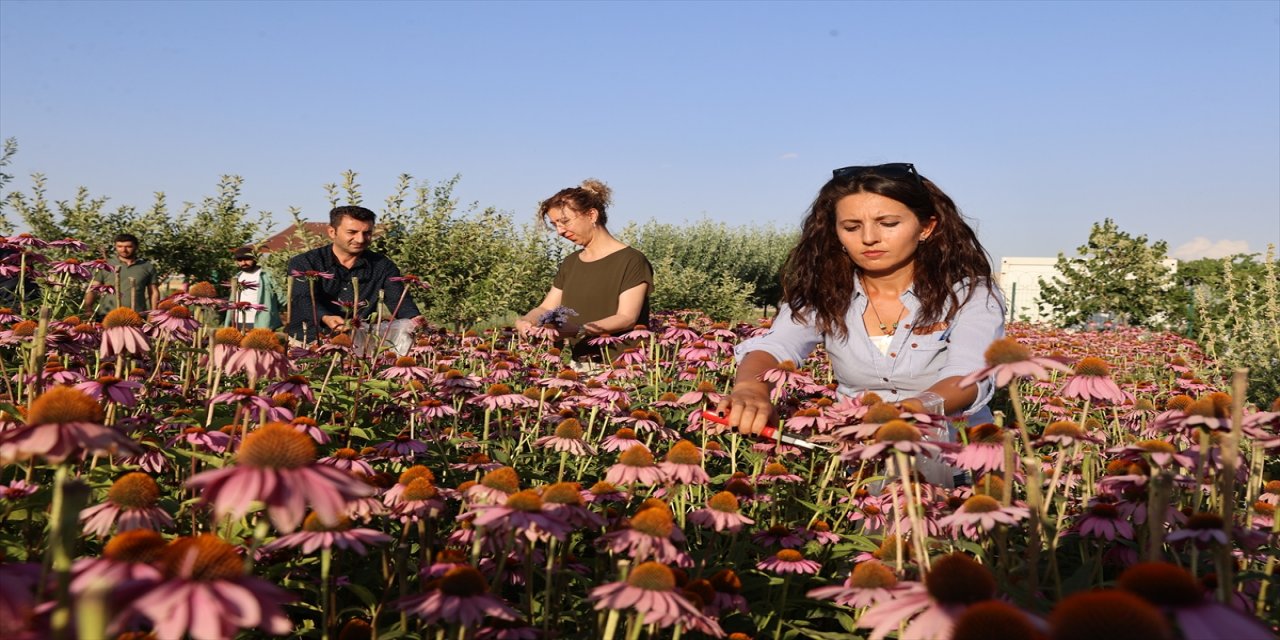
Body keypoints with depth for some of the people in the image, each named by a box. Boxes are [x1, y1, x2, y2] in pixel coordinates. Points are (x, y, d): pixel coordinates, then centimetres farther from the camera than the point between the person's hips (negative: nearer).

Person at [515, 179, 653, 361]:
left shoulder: (631, 261, -3)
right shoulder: (570, 263, 18)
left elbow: (627, 318, -12)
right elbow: (546, 308, 16)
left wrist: (578, 330, -25)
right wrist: (524, 321, -6)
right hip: (580, 365, 5)